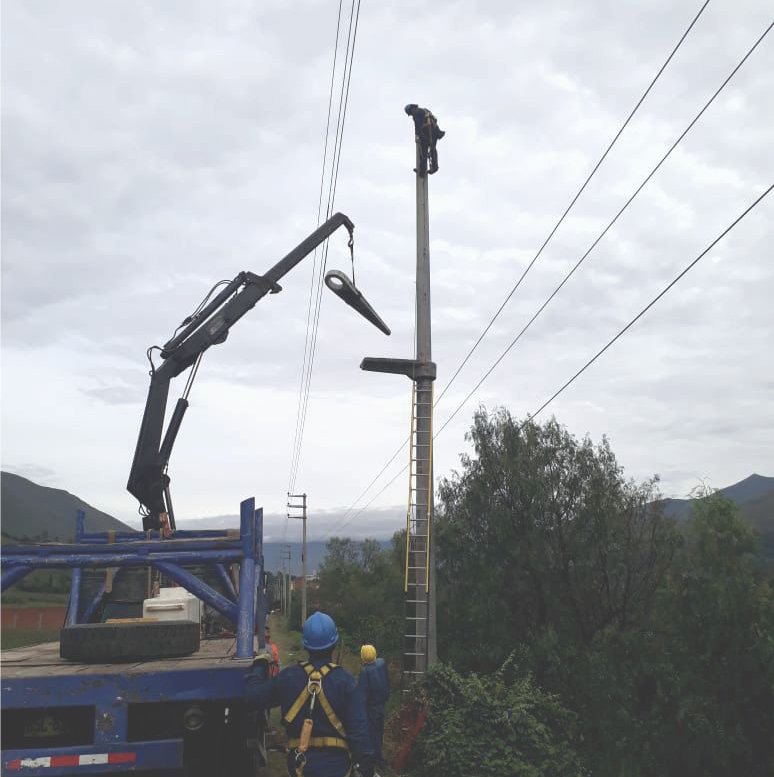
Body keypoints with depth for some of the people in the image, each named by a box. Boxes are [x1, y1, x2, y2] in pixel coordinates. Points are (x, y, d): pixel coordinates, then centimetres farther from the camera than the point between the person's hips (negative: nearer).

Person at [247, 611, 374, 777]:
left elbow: (255, 697, 8)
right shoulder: (344, 681, -10)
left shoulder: (288, 677, -5)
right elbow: (358, 729, -11)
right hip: (335, 763, -2)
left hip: (300, 763, 2)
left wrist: (259, 666, 24)